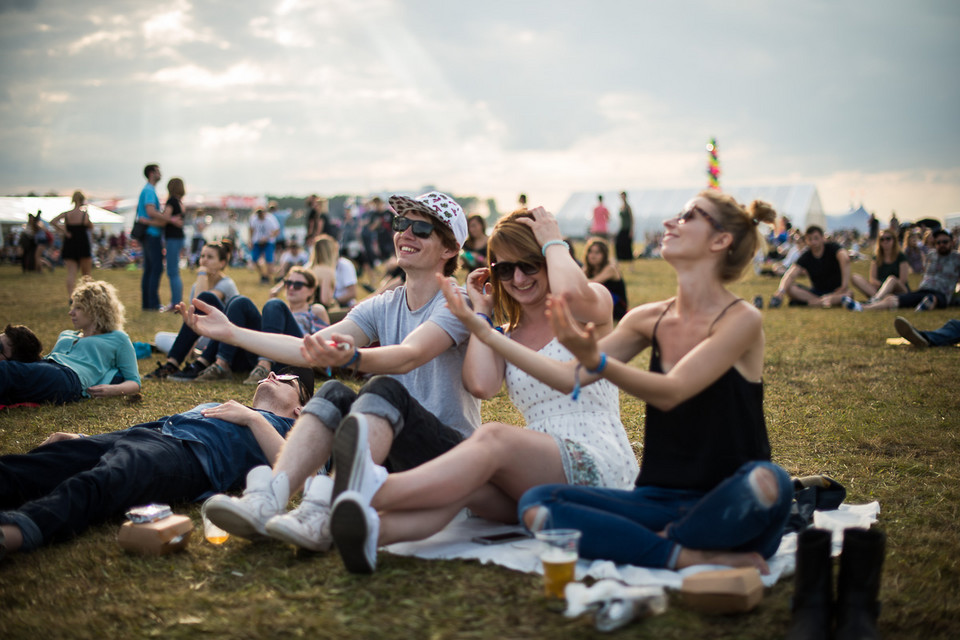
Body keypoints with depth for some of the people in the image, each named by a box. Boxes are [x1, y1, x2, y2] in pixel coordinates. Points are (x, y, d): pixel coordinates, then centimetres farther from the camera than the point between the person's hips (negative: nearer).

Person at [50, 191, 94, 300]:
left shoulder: (66, 214, 0)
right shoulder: (85, 215, -8)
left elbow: (52, 222, -10)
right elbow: (91, 228, 5)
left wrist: (63, 231, -7)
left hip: (69, 245, 2)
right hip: (83, 246, -2)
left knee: (71, 273, -2)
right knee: (86, 274, 12)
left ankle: (70, 296, -17)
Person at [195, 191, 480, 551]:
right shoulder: (382, 307, 10)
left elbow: (410, 356, -28)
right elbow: (311, 351, -2)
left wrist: (351, 357, -48)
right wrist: (232, 334, -10)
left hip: (452, 451, -5)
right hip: (392, 454, 5)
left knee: (385, 389, -31)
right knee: (334, 393, -20)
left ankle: (325, 511, -47)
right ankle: (267, 501, -37)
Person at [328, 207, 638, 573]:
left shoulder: (594, 304, 7)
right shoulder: (505, 338, 22)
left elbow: (570, 293, -22)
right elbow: (481, 386, -2)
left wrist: (553, 242, -2)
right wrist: (480, 315, 9)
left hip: (601, 466, -5)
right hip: (538, 481, 5)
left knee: (493, 438, -33)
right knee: (471, 483, -30)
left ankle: (374, 492, -57)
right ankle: (374, 530, -61)